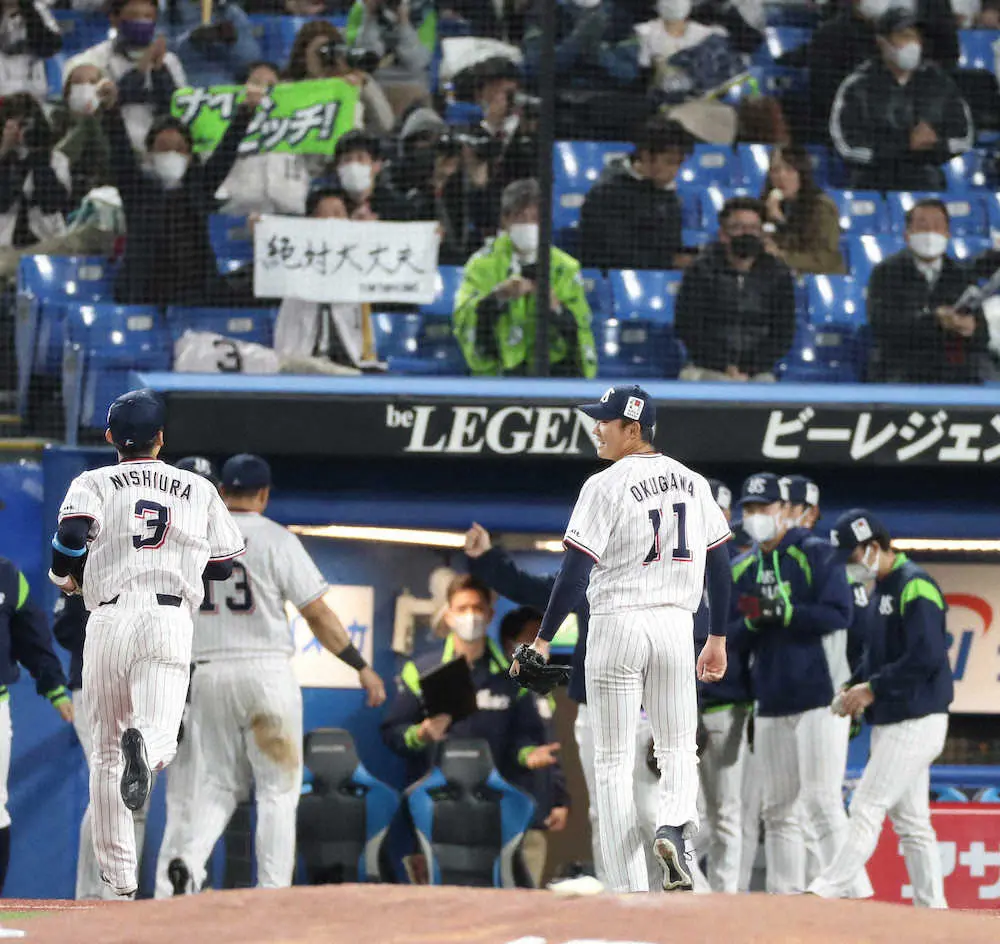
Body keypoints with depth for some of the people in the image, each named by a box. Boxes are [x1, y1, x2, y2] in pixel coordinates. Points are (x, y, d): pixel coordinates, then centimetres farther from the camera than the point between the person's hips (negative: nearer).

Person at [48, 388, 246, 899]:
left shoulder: (93, 483, 8)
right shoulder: (198, 489, 16)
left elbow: (72, 532, -12)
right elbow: (225, 564, 17)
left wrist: (66, 575, 8)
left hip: (110, 621, 0)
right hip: (171, 621, 0)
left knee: (106, 751, 12)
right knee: (161, 737, -11)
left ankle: (118, 875, 11)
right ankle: (145, 745, -50)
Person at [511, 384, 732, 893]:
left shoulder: (606, 486, -10)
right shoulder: (692, 483, 8)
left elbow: (576, 570, -14)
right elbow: (719, 564, 11)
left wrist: (543, 639, -9)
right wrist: (717, 638, 18)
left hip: (617, 626, -4)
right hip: (675, 626, 4)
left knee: (613, 761, 4)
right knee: (677, 748, 16)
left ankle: (629, 892, 0)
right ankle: (673, 826, -17)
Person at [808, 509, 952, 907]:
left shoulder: (915, 587, -15)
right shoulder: (881, 588, 15)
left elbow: (927, 658, -23)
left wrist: (873, 688, -18)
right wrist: (855, 688, 7)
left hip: (916, 722, -10)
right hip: (890, 722, 10)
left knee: (867, 808, -13)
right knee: (911, 822, 9)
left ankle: (825, 892, -16)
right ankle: (932, 910, 11)